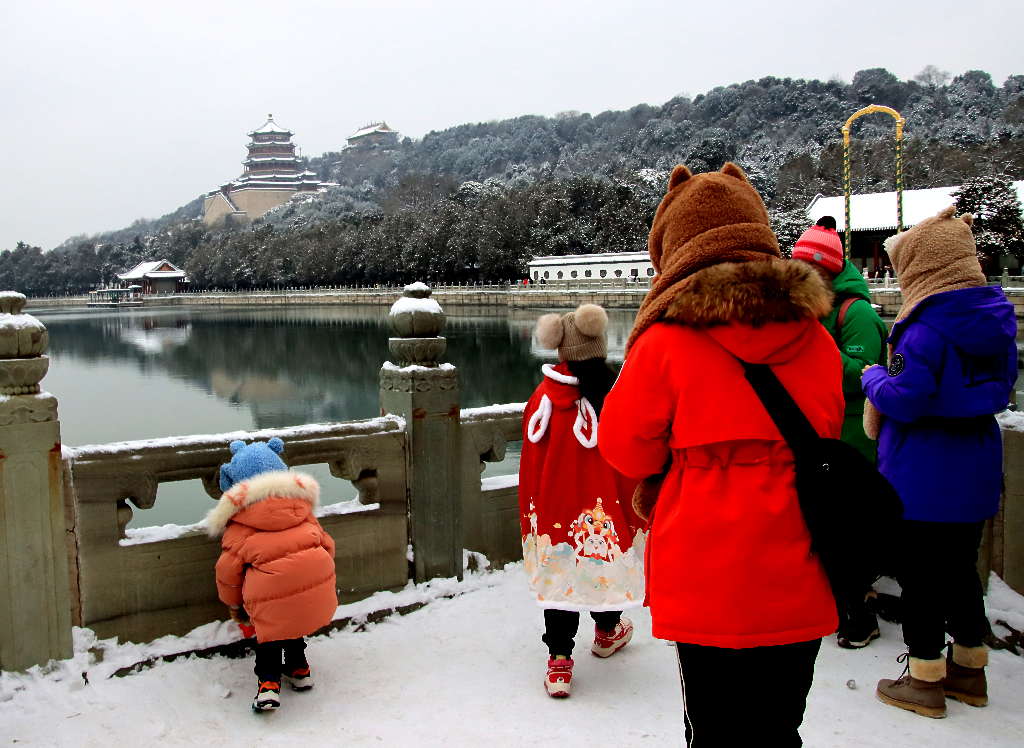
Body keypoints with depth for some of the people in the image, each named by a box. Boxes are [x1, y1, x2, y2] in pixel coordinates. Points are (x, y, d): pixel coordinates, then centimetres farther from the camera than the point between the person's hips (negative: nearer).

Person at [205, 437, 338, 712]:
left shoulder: (239, 520, 7)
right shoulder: (301, 504, 18)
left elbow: (229, 566, 6)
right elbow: (326, 543, 20)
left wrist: (234, 603, 23)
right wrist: (327, 583, 34)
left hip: (270, 589, -4)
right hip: (316, 577, 4)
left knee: (268, 628, 19)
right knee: (293, 620, 29)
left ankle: (268, 682, 7)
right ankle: (299, 670, 40)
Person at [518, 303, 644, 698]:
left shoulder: (542, 399, -6)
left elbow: (530, 463, 3)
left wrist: (530, 514, 16)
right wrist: (638, 514, 2)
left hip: (553, 509, 2)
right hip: (603, 513, -2)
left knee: (559, 576, 9)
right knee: (606, 562, 20)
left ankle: (558, 658, 6)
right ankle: (607, 629, 42)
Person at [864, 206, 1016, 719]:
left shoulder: (928, 324, -20)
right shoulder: (996, 316, 5)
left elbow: (904, 398, -22)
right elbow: (1002, 386, 15)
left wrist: (874, 378, -4)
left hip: (923, 475, -8)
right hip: (975, 472, 8)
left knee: (919, 572, 4)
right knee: (961, 567, 19)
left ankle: (925, 679, 15)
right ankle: (969, 669, 31)